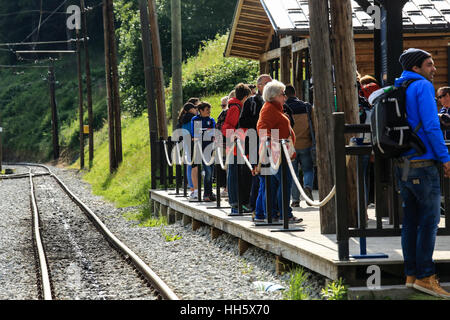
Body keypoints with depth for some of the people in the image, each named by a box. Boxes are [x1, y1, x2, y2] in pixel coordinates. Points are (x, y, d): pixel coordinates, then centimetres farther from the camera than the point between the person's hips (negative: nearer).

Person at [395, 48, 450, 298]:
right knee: (429, 220, -6)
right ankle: (425, 276, -8)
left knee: (411, 219, 12)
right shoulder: (422, 87, -9)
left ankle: (412, 273, 14)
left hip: (402, 164, 8)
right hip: (423, 163, -8)